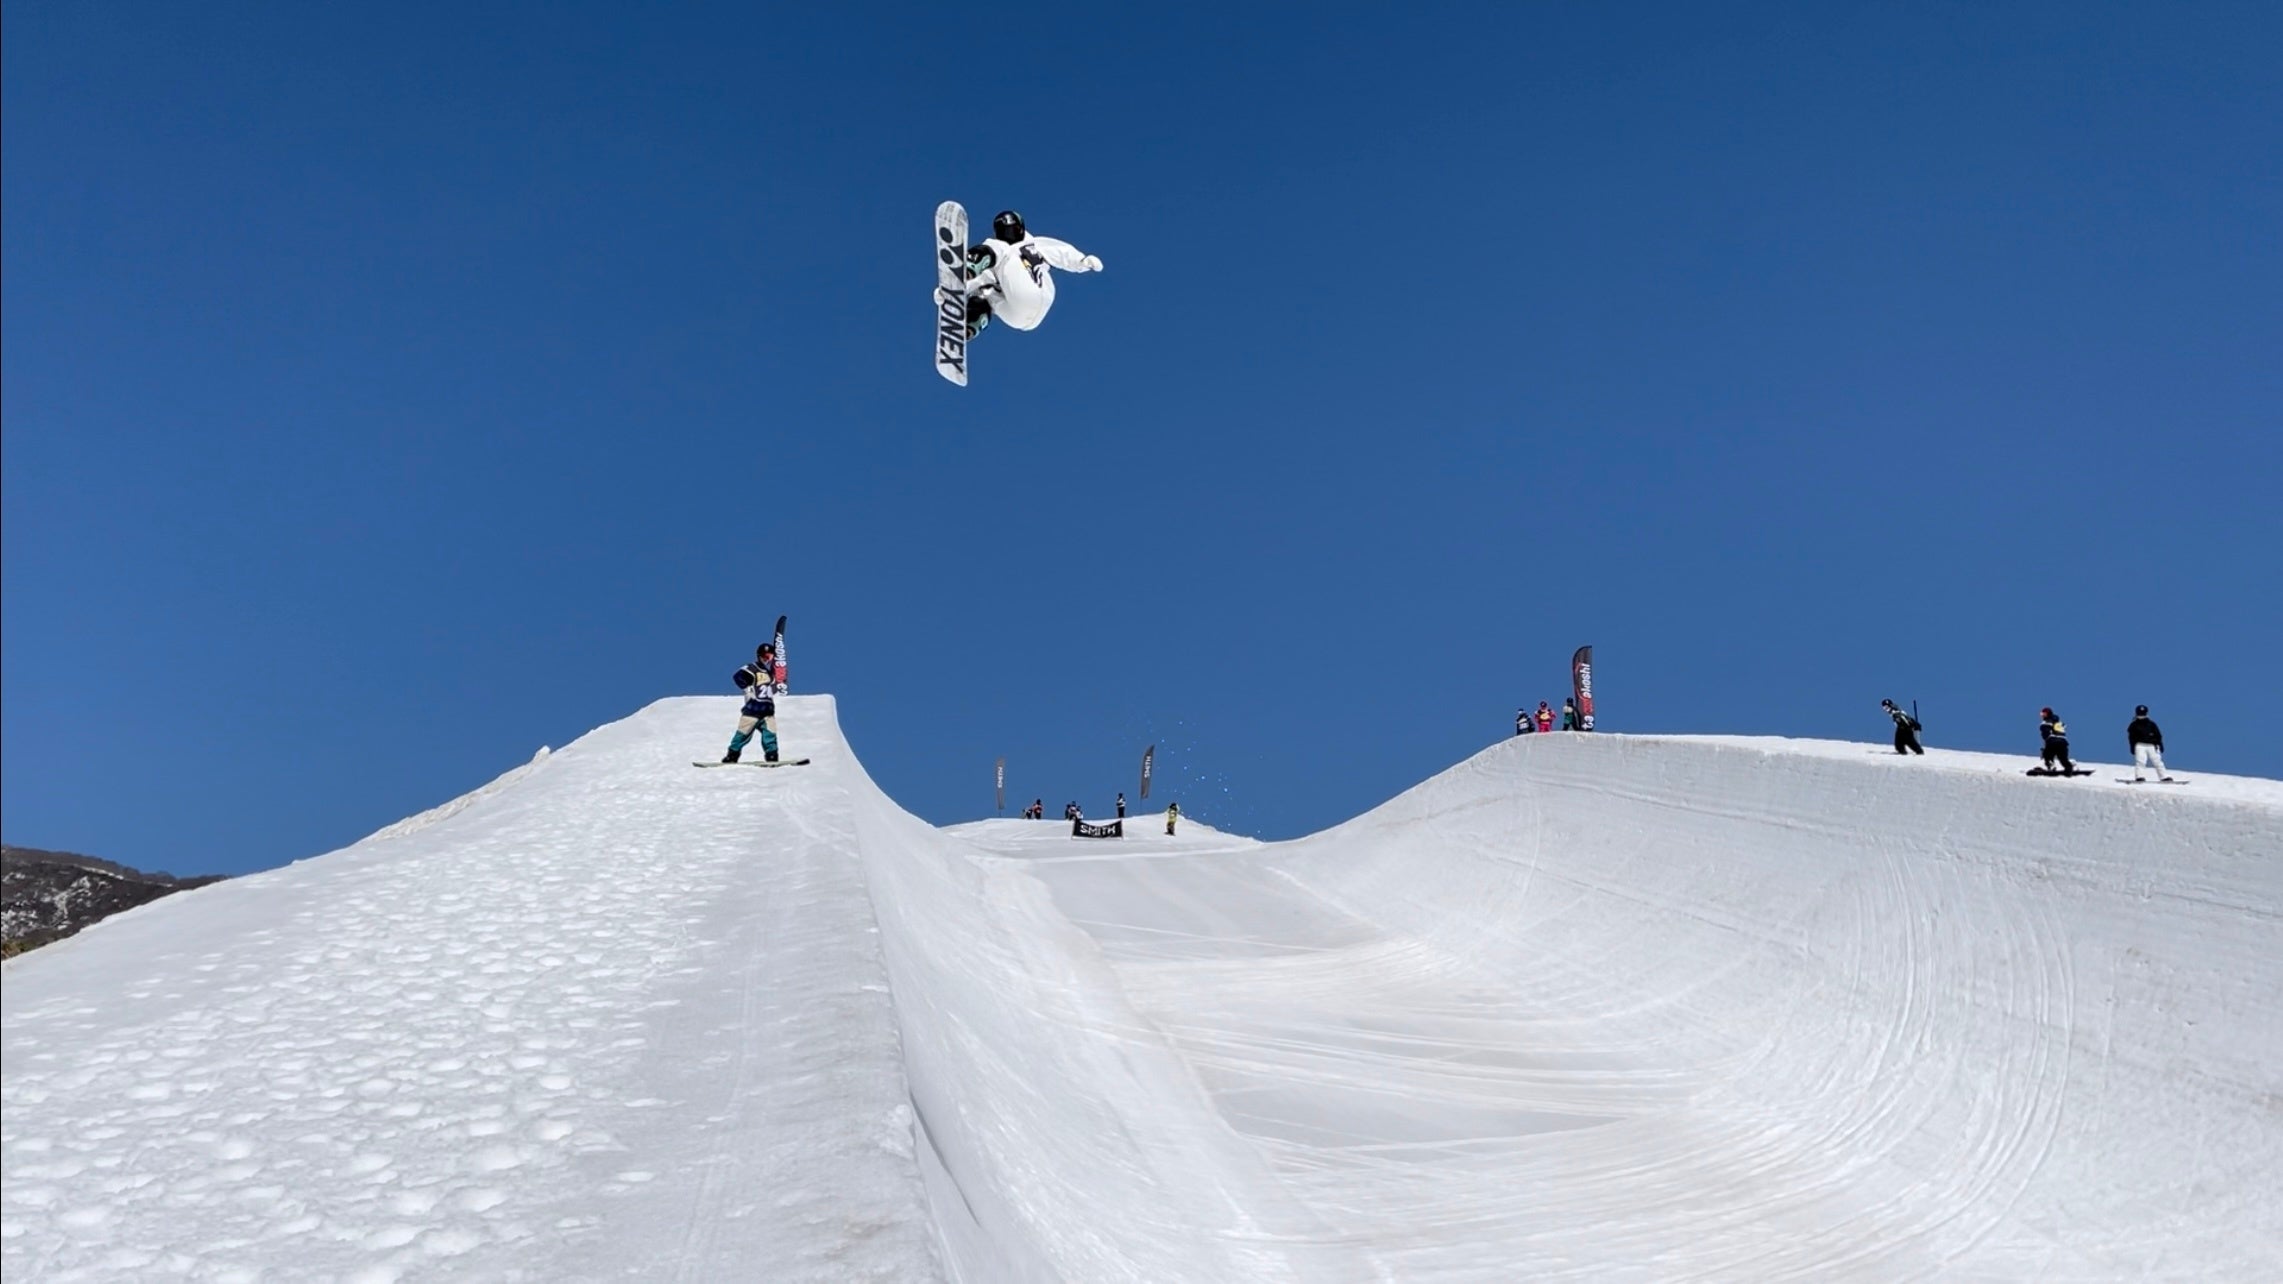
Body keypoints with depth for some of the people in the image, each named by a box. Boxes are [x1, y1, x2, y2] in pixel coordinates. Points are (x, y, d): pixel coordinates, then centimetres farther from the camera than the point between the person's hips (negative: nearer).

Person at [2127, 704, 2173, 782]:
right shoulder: (2134, 725, 6)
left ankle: (2164, 777, 5)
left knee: (2157, 761, 1)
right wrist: (2132, 747, -5)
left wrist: (2160, 744, 3)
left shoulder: (2151, 724, 12)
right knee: (2140, 761, -17)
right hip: (2140, 745, -2)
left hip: (2152, 746, 3)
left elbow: (2158, 735, 12)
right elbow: (2131, 737, 4)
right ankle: (2139, 777, -20)